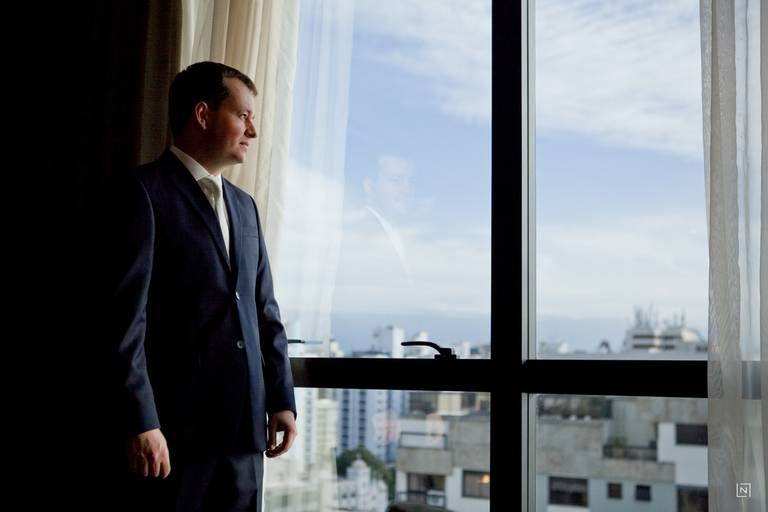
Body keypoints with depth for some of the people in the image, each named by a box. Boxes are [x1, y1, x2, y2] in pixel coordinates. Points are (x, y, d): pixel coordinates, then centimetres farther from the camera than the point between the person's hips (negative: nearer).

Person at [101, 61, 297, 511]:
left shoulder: (244, 205, 17)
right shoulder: (143, 193, -5)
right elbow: (125, 317, -12)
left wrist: (282, 399, 10)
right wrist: (140, 423, -17)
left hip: (245, 425, 7)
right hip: (175, 427, -6)